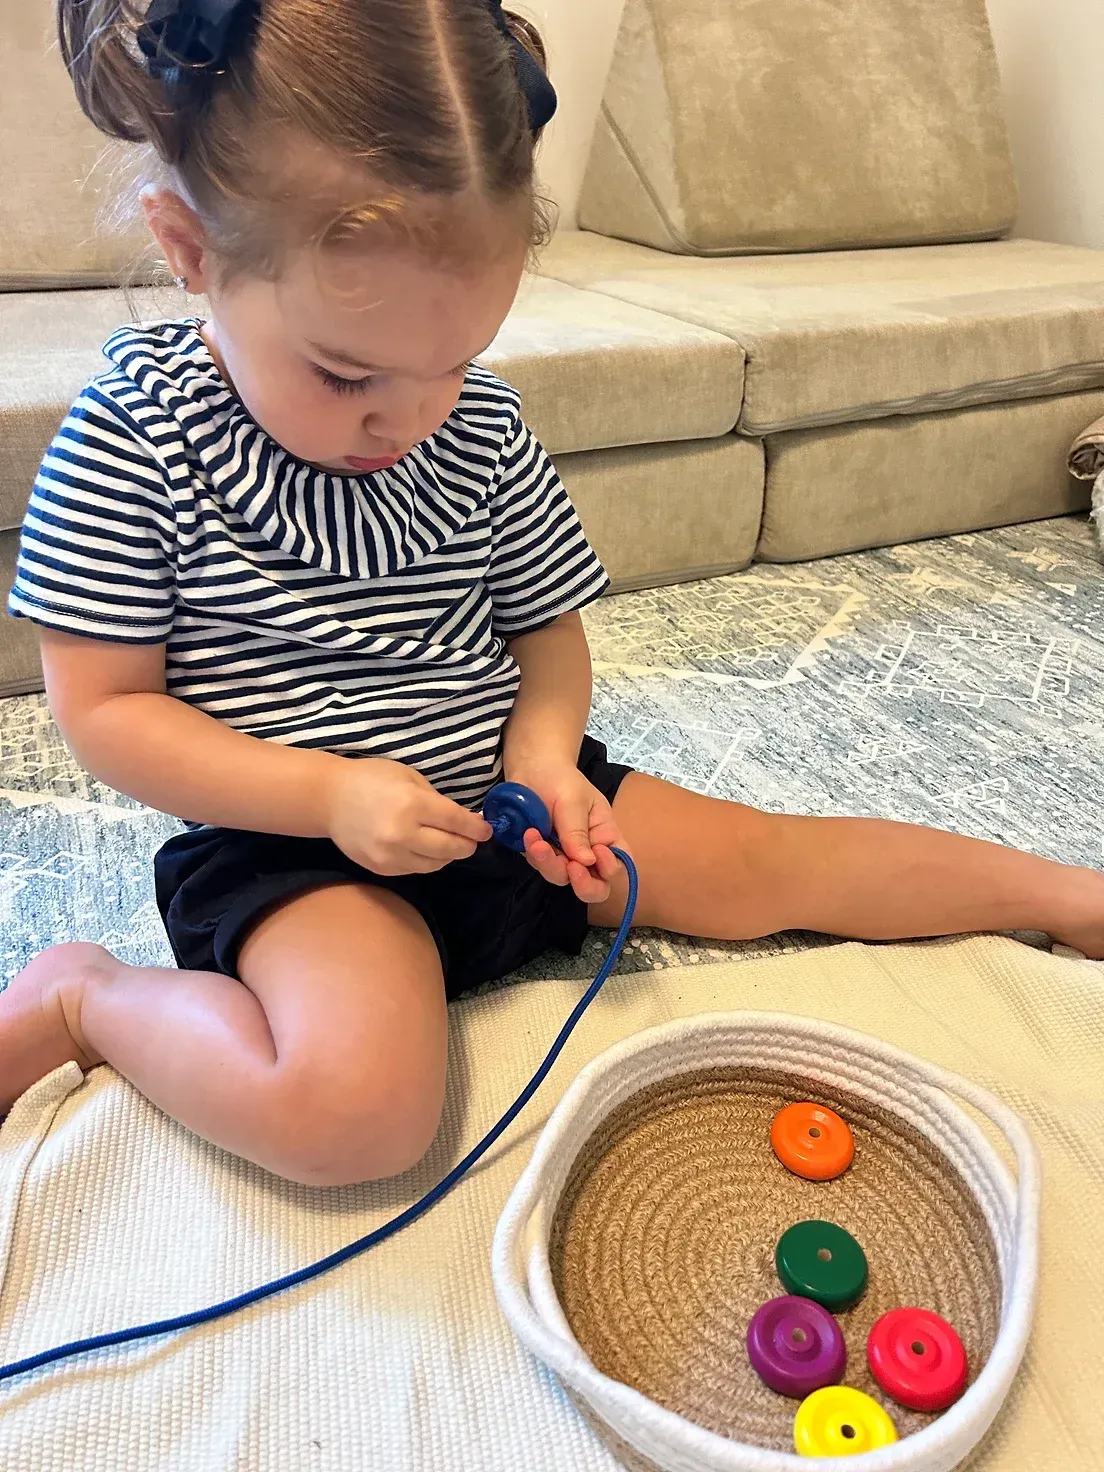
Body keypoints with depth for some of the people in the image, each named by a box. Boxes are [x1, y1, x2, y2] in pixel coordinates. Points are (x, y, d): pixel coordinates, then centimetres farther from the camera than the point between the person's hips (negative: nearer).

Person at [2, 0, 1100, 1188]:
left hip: (504, 799, 5)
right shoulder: (132, 436, -13)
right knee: (357, 1114, -31)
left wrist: (543, 750, -12)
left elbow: (547, 624, 9)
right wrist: (328, 791, -22)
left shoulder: (479, 429, -1)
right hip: (291, 845, -4)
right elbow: (102, 705, -12)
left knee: (766, 861, 1)